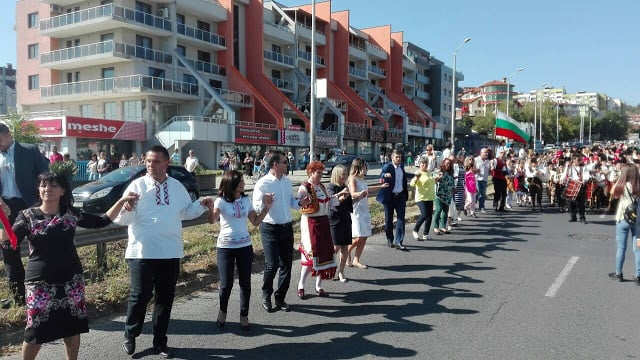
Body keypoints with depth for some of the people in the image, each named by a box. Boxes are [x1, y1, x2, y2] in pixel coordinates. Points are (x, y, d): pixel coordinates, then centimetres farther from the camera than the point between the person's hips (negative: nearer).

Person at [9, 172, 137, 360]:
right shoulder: (27, 215, -6)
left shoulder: (71, 214, 1)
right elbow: (9, 242, -17)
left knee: (72, 327, 12)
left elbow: (101, 221, 6)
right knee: (35, 331, 3)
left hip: (71, 279, 3)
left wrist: (121, 201, -1)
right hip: (40, 282, -2)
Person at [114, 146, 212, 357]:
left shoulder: (177, 187, 7)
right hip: (142, 253, -4)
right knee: (140, 296, 1)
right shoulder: (137, 185, -5)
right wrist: (127, 208, -30)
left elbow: (186, 212, 17)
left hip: (170, 253, 4)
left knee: (165, 297, 11)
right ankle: (130, 337, 26)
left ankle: (160, 342, 26)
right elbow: (122, 219, -8)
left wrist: (201, 205, 1)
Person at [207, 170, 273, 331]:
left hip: (245, 246, 4)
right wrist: (211, 209, -45)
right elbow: (212, 220, -24)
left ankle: (244, 317, 19)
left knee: (245, 283, 5)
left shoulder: (246, 200, 5)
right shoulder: (221, 201, -9)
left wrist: (267, 208, 0)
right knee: (226, 284, -2)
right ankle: (222, 312, 26)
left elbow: (255, 222, 10)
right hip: (225, 247, -3)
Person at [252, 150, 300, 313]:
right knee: (272, 265, -5)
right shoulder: (263, 184, -12)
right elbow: (256, 208, -14)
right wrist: (265, 202, -34)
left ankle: (280, 298, 25)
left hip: (287, 227, 6)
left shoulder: (287, 182, 8)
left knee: (286, 264, 9)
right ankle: (266, 296, 20)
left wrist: (300, 203, -3)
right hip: (270, 229, -6)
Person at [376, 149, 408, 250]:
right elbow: (381, 174, -24)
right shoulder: (387, 166, -7)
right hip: (389, 196, -4)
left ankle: (398, 242, -1)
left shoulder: (401, 166, 10)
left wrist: (405, 194, 14)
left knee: (401, 218, -3)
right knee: (389, 219, 6)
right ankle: (390, 240, 23)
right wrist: (385, 175, -48)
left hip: (400, 196, 4)